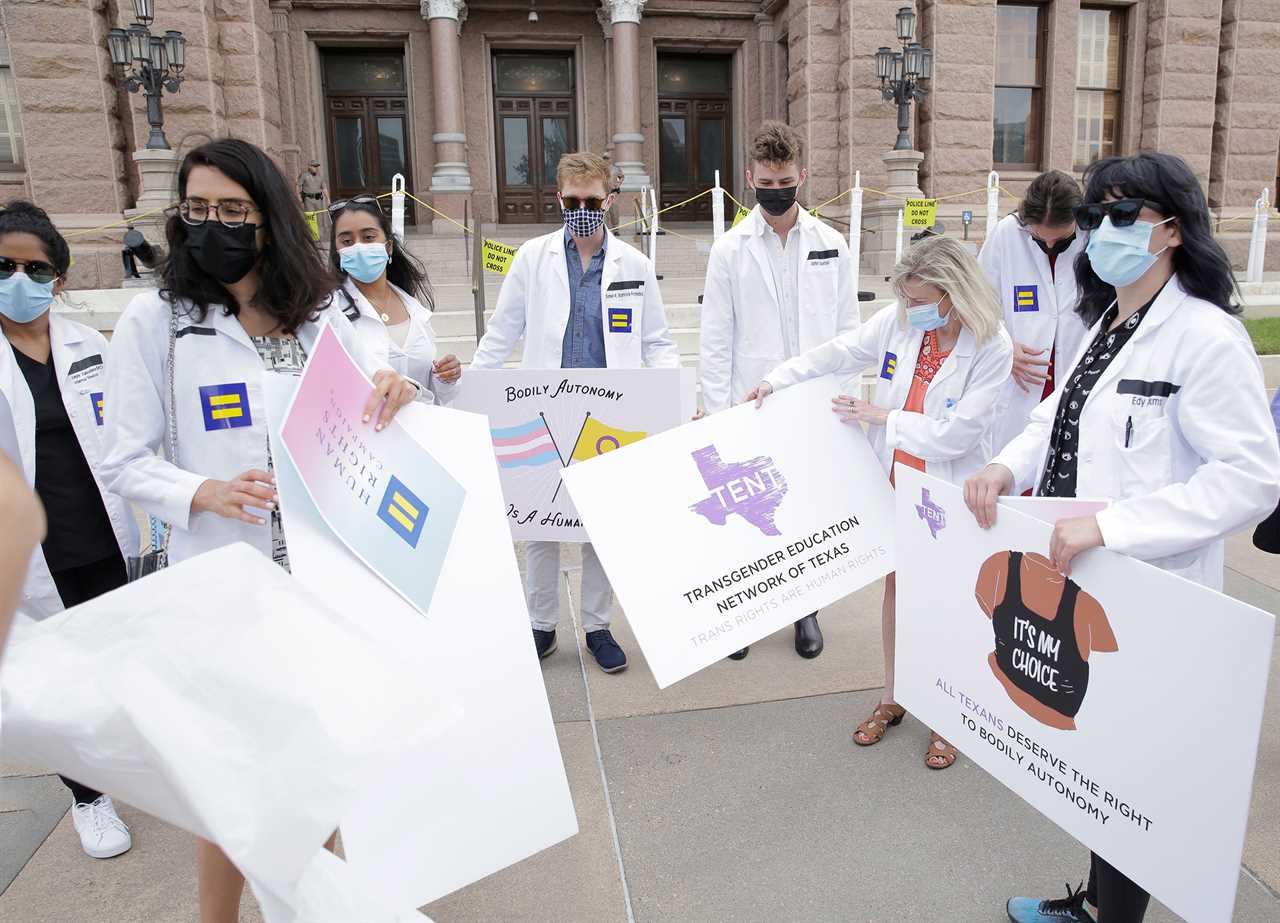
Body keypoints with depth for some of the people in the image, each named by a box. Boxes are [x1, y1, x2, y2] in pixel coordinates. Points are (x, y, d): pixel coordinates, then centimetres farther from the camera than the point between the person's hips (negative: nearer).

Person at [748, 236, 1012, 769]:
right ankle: (891, 699, 33)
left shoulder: (991, 348, -20)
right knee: (896, 585, 15)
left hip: (948, 493, -4)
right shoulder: (897, 320, -8)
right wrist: (775, 381, 0)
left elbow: (954, 434, -22)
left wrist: (880, 417, -18)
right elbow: (838, 353, 3)